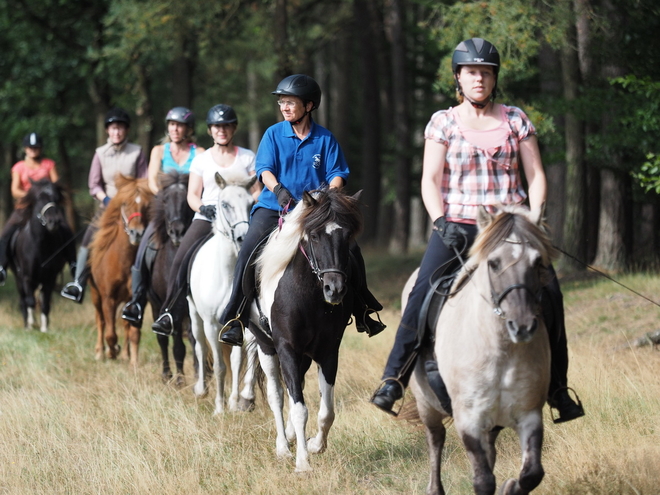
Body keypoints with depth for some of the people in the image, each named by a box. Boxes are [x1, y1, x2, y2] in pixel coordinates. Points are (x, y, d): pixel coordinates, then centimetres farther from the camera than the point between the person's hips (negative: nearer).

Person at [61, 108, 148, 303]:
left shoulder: (136, 152, 1)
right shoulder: (100, 154, 4)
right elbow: (94, 185, 3)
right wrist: (105, 198, -13)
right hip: (108, 204, 1)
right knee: (89, 239, -12)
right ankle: (78, 284, -7)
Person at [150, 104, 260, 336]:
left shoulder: (248, 158, 12)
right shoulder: (201, 160, 15)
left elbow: (258, 192, 8)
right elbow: (192, 195, 11)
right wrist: (203, 207, -11)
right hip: (206, 219, 1)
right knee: (180, 260, -20)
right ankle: (170, 314, -18)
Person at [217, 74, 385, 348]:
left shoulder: (325, 139, 5)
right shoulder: (274, 134, 5)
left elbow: (336, 175, 1)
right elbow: (265, 169, -4)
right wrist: (278, 189, -25)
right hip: (274, 207, -1)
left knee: (349, 247, -13)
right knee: (249, 249, -24)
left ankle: (362, 310, 6)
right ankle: (234, 319, -20)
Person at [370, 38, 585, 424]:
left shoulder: (516, 120, 10)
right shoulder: (444, 122, 6)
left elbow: (536, 175, 7)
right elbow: (430, 180, 2)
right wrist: (441, 222, -13)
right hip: (457, 226, -1)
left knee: (548, 292, -16)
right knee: (424, 294, -22)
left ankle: (557, 388, -6)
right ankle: (394, 380, -17)